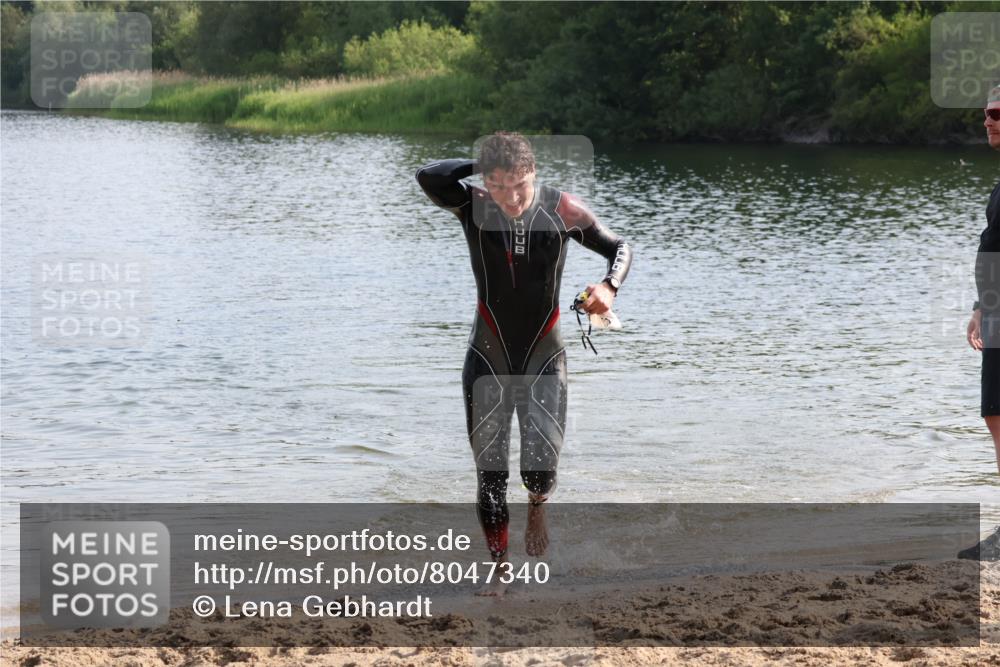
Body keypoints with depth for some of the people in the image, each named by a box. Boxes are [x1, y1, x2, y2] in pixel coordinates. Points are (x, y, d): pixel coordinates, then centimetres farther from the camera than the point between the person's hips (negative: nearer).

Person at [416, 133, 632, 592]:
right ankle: (499, 569, 18)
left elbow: (619, 248, 6)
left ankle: (536, 509, 26)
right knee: (490, 475, 0)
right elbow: (429, 178, -31)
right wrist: (481, 166, -16)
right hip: (488, 360, 0)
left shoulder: (562, 210, -8)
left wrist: (609, 286, -15)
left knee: (540, 472, -11)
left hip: (544, 359, 0)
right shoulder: (473, 207, -10)